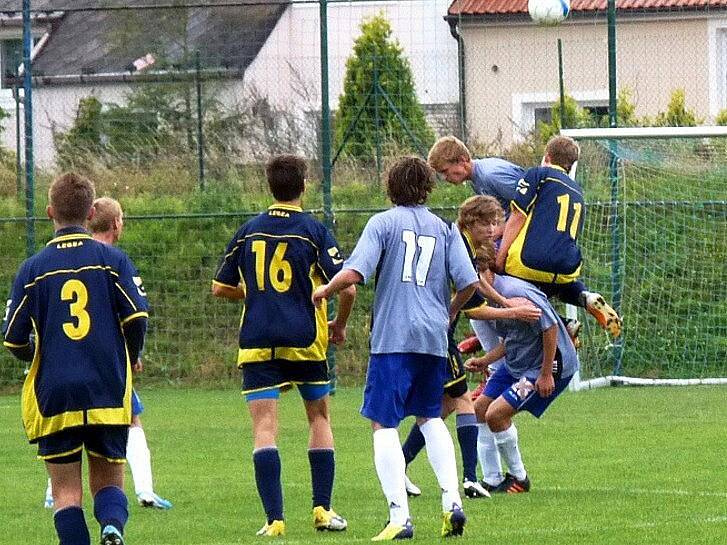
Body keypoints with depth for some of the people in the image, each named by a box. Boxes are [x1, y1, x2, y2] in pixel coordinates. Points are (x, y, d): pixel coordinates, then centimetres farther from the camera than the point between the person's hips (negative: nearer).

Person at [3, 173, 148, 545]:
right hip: (108, 395, 1)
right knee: (108, 481, 12)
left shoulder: (33, 269, 1)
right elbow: (137, 317, -7)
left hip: (53, 398, -1)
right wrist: (129, 358, 14)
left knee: (66, 490, 5)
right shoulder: (113, 260, 0)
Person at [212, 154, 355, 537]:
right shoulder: (313, 231, -3)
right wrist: (340, 326, 9)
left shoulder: (248, 231, 6)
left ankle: (274, 519, -13)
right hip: (305, 340, -1)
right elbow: (347, 288, -10)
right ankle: (322, 509, 14)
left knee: (264, 428, -3)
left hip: (257, 343, 1)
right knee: (319, 418, 17)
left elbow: (220, 288, 13)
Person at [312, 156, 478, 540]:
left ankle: (399, 517, -13)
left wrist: (324, 292, 8)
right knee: (430, 417, 21)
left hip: (392, 338, -4)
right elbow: (469, 282, 3)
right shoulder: (445, 229, 11)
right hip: (434, 339, 4)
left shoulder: (383, 223, 1)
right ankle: (452, 501, 6)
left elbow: (354, 273, -11)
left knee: (384, 424, -2)